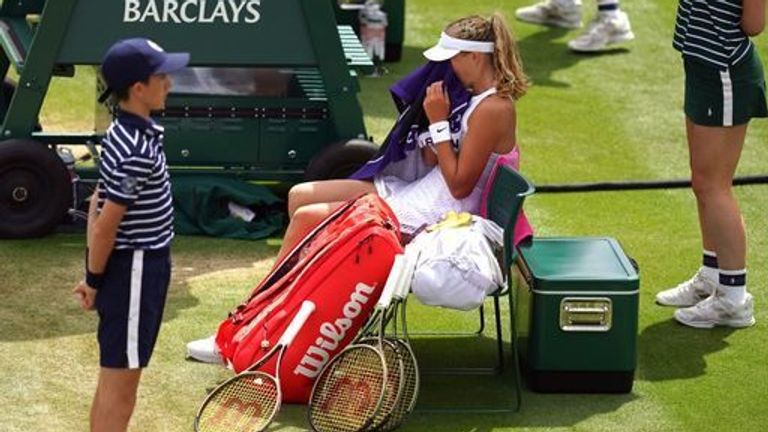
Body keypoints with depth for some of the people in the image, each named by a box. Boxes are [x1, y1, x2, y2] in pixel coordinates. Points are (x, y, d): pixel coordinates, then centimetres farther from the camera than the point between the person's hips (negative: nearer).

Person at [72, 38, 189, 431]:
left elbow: (98, 203, 10)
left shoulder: (124, 134, 6)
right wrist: (94, 280, -9)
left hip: (137, 267, 9)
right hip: (134, 270, -9)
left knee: (114, 377, 18)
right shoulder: (137, 153, -24)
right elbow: (105, 224, -21)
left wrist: (94, 276, 10)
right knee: (120, 381, -1)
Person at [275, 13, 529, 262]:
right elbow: (431, 161, 13)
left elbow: (459, 186, -20)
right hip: (417, 192, 11)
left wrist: (439, 122, -16)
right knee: (300, 195, 8)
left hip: (431, 217, -11)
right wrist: (435, 116, -1)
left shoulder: (494, 108, -18)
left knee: (306, 218, -11)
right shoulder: (475, 98, 11)